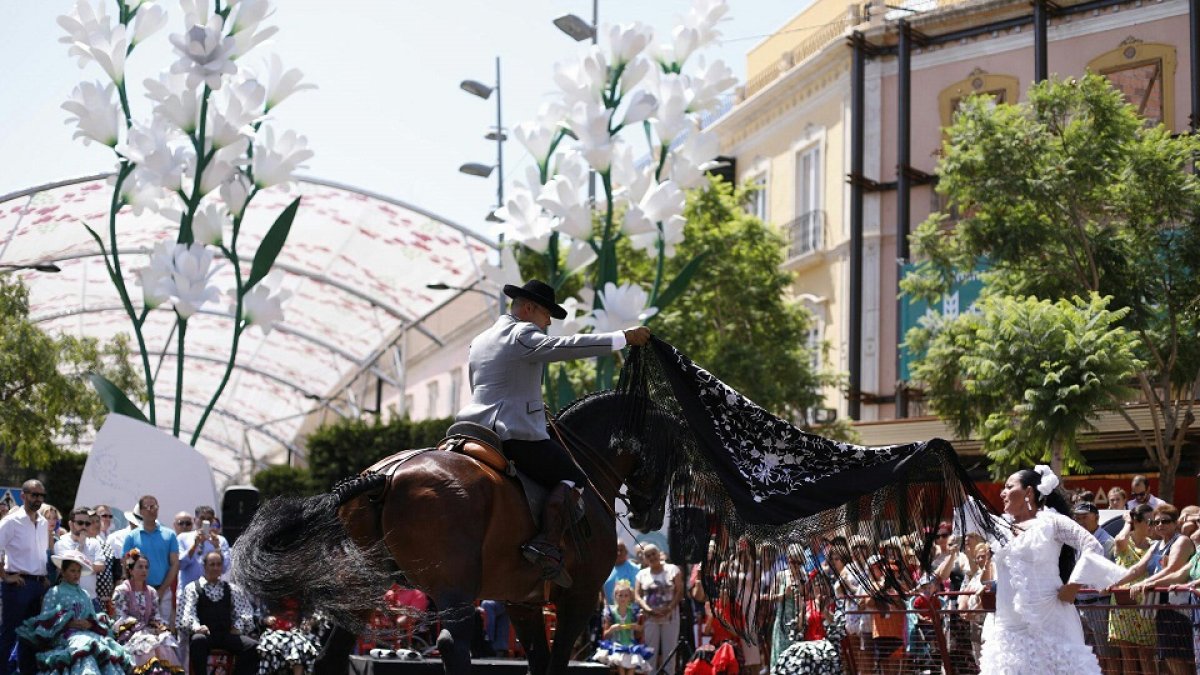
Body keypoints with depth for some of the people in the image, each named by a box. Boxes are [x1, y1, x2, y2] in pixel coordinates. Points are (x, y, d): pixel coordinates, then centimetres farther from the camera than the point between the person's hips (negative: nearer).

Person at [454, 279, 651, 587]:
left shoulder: (479, 340, 23)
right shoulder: (523, 334, -7)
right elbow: (565, 346, -20)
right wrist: (623, 338, -20)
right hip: (515, 432, -9)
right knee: (571, 478, -5)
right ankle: (546, 545, -23)